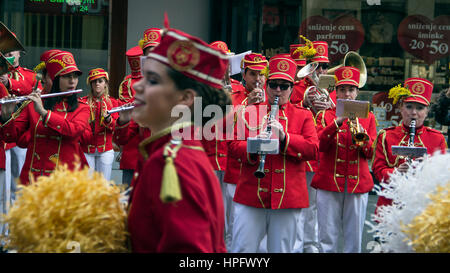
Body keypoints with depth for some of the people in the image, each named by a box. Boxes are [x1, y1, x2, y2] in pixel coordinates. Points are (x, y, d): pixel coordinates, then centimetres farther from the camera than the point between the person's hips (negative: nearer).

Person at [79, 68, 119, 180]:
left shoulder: (112, 102, 8)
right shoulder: (83, 102, 6)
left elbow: (115, 126, -2)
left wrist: (108, 119, -23)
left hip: (105, 150, 1)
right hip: (86, 149, 0)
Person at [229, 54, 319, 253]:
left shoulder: (303, 116, 11)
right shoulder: (249, 113, 12)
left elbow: (313, 150, 0)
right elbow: (234, 146, 4)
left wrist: (284, 137, -14)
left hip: (288, 198, 0)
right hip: (250, 197, 0)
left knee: (281, 250, 4)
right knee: (242, 249, -3)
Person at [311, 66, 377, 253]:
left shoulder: (368, 117, 11)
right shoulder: (324, 115, 7)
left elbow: (370, 153, 3)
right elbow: (320, 145, -9)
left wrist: (362, 135, -15)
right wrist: (337, 122, -19)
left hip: (358, 183, 1)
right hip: (329, 182, -1)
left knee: (354, 239, 4)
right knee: (327, 238, -1)